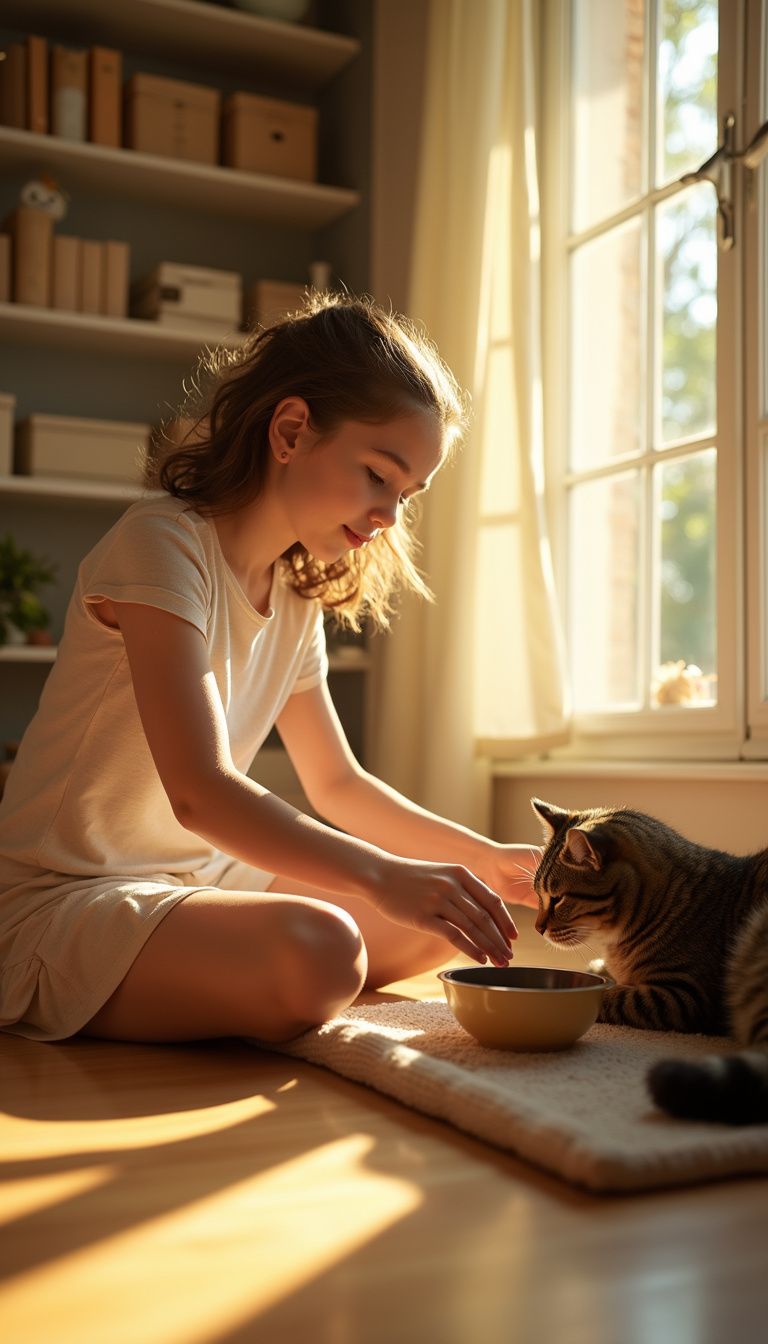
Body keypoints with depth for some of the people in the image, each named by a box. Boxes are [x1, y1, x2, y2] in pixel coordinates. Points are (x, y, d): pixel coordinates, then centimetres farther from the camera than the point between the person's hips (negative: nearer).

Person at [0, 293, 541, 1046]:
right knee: (316, 950, -33)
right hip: (62, 901, -9)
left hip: (202, 880, 9)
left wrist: (490, 861, 4)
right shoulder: (163, 544, -17)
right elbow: (200, 793, -28)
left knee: (438, 923, 4)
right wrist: (386, 877, -35)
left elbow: (338, 785, 15)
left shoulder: (295, 601, 9)